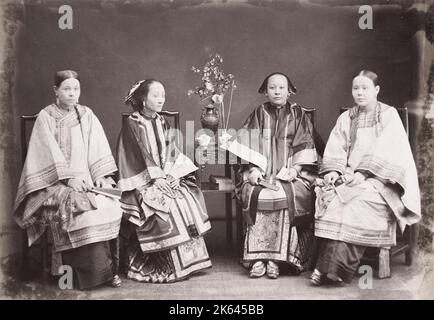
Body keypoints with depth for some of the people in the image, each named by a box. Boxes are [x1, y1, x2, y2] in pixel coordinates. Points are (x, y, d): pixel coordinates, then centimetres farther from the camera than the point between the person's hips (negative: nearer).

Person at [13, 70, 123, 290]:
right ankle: (99, 271, -21)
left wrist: (100, 176, -9)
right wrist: (69, 178, -17)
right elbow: (50, 153, -6)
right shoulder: (46, 117, 3)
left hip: (87, 178, 3)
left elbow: (97, 148, 6)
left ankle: (108, 267, -16)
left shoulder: (86, 115, 13)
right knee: (79, 208, -30)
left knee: (109, 205, -24)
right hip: (57, 180, -3)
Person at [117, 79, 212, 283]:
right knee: (165, 204, -27)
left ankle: (186, 261, -11)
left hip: (167, 176, 5)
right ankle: (166, 267, -18)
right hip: (142, 180, -5)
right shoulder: (132, 123, -2)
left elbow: (170, 152, 10)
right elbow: (139, 154, -9)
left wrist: (171, 175, -7)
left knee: (187, 200, -18)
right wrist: (156, 177, -16)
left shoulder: (162, 123, 16)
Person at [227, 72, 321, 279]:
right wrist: (253, 168, -9)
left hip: (291, 172, -1)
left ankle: (276, 258, -28)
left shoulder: (299, 115, 13)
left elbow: (304, 146, 5)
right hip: (262, 171, 1)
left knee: (287, 195, -32)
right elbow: (249, 145, 7)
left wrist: (295, 169, -11)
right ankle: (257, 257, -28)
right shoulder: (258, 114, 15)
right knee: (256, 194, -30)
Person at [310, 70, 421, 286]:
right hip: (348, 176, 4)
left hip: (379, 179, -3)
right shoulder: (346, 118, 18)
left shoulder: (389, 115, 5)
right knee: (329, 196, -28)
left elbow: (386, 151, -8)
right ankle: (326, 267, -31)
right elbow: (335, 149, 8)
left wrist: (363, 173, -20)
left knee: (359, 201, -34)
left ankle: (338, 267, -34)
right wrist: (333, 170, -12)